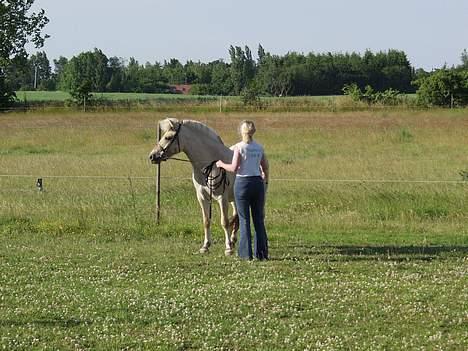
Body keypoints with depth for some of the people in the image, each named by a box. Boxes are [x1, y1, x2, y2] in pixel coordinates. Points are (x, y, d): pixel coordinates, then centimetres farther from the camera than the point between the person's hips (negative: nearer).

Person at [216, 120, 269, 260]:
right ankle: (261, 252, 11)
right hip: (258, 183, 4)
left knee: (244, 220, 3)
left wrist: (221, 164, 2)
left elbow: (234, 168, -16)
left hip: (242, 182, -4)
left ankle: (246, 253, 2)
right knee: (259, 219, 10)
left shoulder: (239, 147, -10)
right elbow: (265, 167, 13)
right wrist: (265, 181, 31)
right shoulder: (259, 147, 5)